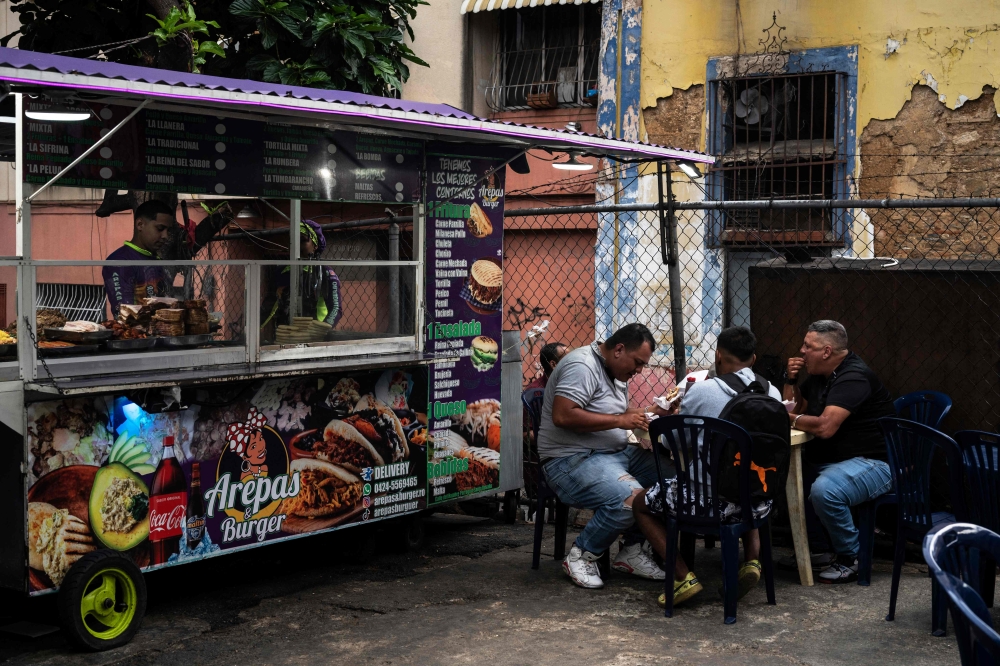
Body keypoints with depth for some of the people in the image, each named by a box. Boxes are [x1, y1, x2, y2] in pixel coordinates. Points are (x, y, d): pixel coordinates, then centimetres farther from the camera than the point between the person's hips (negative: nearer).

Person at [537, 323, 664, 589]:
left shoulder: (616, 372, 18)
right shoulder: (582, 367, -15)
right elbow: (562, 416, -27)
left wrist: (640, 416, 5)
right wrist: (620, 420, -22)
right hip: (572, 460, -10)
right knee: (630, 498, -32)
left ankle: (631, 551, 2)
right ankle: (581, 557, -10)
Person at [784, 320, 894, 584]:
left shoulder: (854, 377, -19)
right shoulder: (818, 376, 12)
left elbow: (825, 427, -29)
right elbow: (794, 409, 24)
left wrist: (791, 419, -12)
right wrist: (791, 381, 5)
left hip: (873, 463, -10)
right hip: (824, 460, 10)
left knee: (824, 490, -36)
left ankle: (849, 559, -12)